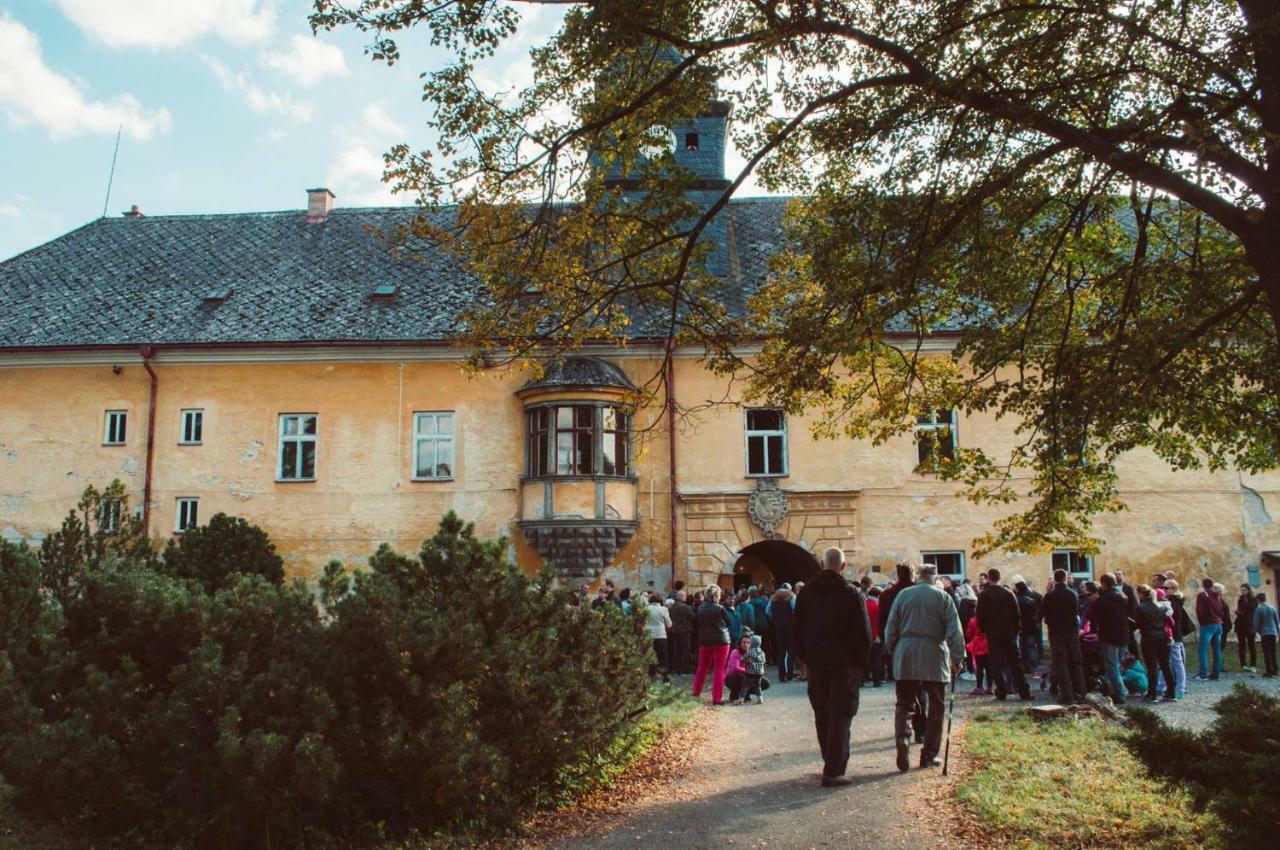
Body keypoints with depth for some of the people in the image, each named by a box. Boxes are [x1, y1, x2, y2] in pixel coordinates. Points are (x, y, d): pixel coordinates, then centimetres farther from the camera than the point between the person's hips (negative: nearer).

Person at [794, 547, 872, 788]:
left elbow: (797, 629, 9)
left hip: (815, 662, 4)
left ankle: (831, 763, 25)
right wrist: (861, 661, 1)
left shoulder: (806, 592, 4)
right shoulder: (852, 593, -9)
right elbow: (864, 632, -10)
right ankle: (833, 772, -4)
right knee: (840, 716, -1)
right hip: (845, 664, -4)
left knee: (822, 715, 16)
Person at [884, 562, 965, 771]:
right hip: (934, 657, -1)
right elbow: (955, 631, -5)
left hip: (905, 655, 1)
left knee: (904, 703, 7)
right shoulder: (943, 597, 1)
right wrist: (957, 658, 0)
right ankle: (929, 755, 12)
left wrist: (892, 651, 16)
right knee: (935, 707, 10)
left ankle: (902, 738, -19)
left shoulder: (903, 595, 5)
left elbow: (891, 629, 5)